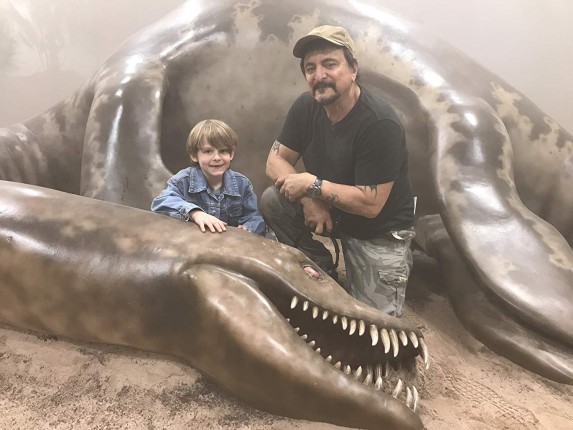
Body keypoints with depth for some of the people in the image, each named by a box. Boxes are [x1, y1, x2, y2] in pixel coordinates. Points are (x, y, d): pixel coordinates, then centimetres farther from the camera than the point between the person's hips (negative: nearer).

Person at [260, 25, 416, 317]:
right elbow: (276, 161, -7)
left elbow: (370, 205, -29)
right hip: (330, 211, 5)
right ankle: (322, 272, 2)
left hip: (379, 232, -5)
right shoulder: (306, 107, -9)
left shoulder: (380, 124, -29)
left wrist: (312, 185, -26)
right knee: (272, 201, -17)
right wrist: (308, 199, -24)